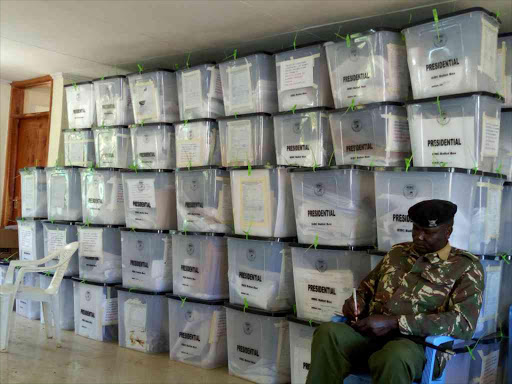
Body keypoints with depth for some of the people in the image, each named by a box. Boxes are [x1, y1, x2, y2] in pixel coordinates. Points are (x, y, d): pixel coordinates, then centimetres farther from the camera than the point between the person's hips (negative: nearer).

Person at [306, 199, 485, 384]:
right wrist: (357, 301, 1)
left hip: (419, 344, -4)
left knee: (395, 356, -41)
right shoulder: (398, 252, 19)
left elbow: (463, 324, -11)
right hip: (373, 333, 5)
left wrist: (394, 323, -18)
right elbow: (368, 286, 28)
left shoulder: (466, 266, 3)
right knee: (328, 333, -28)